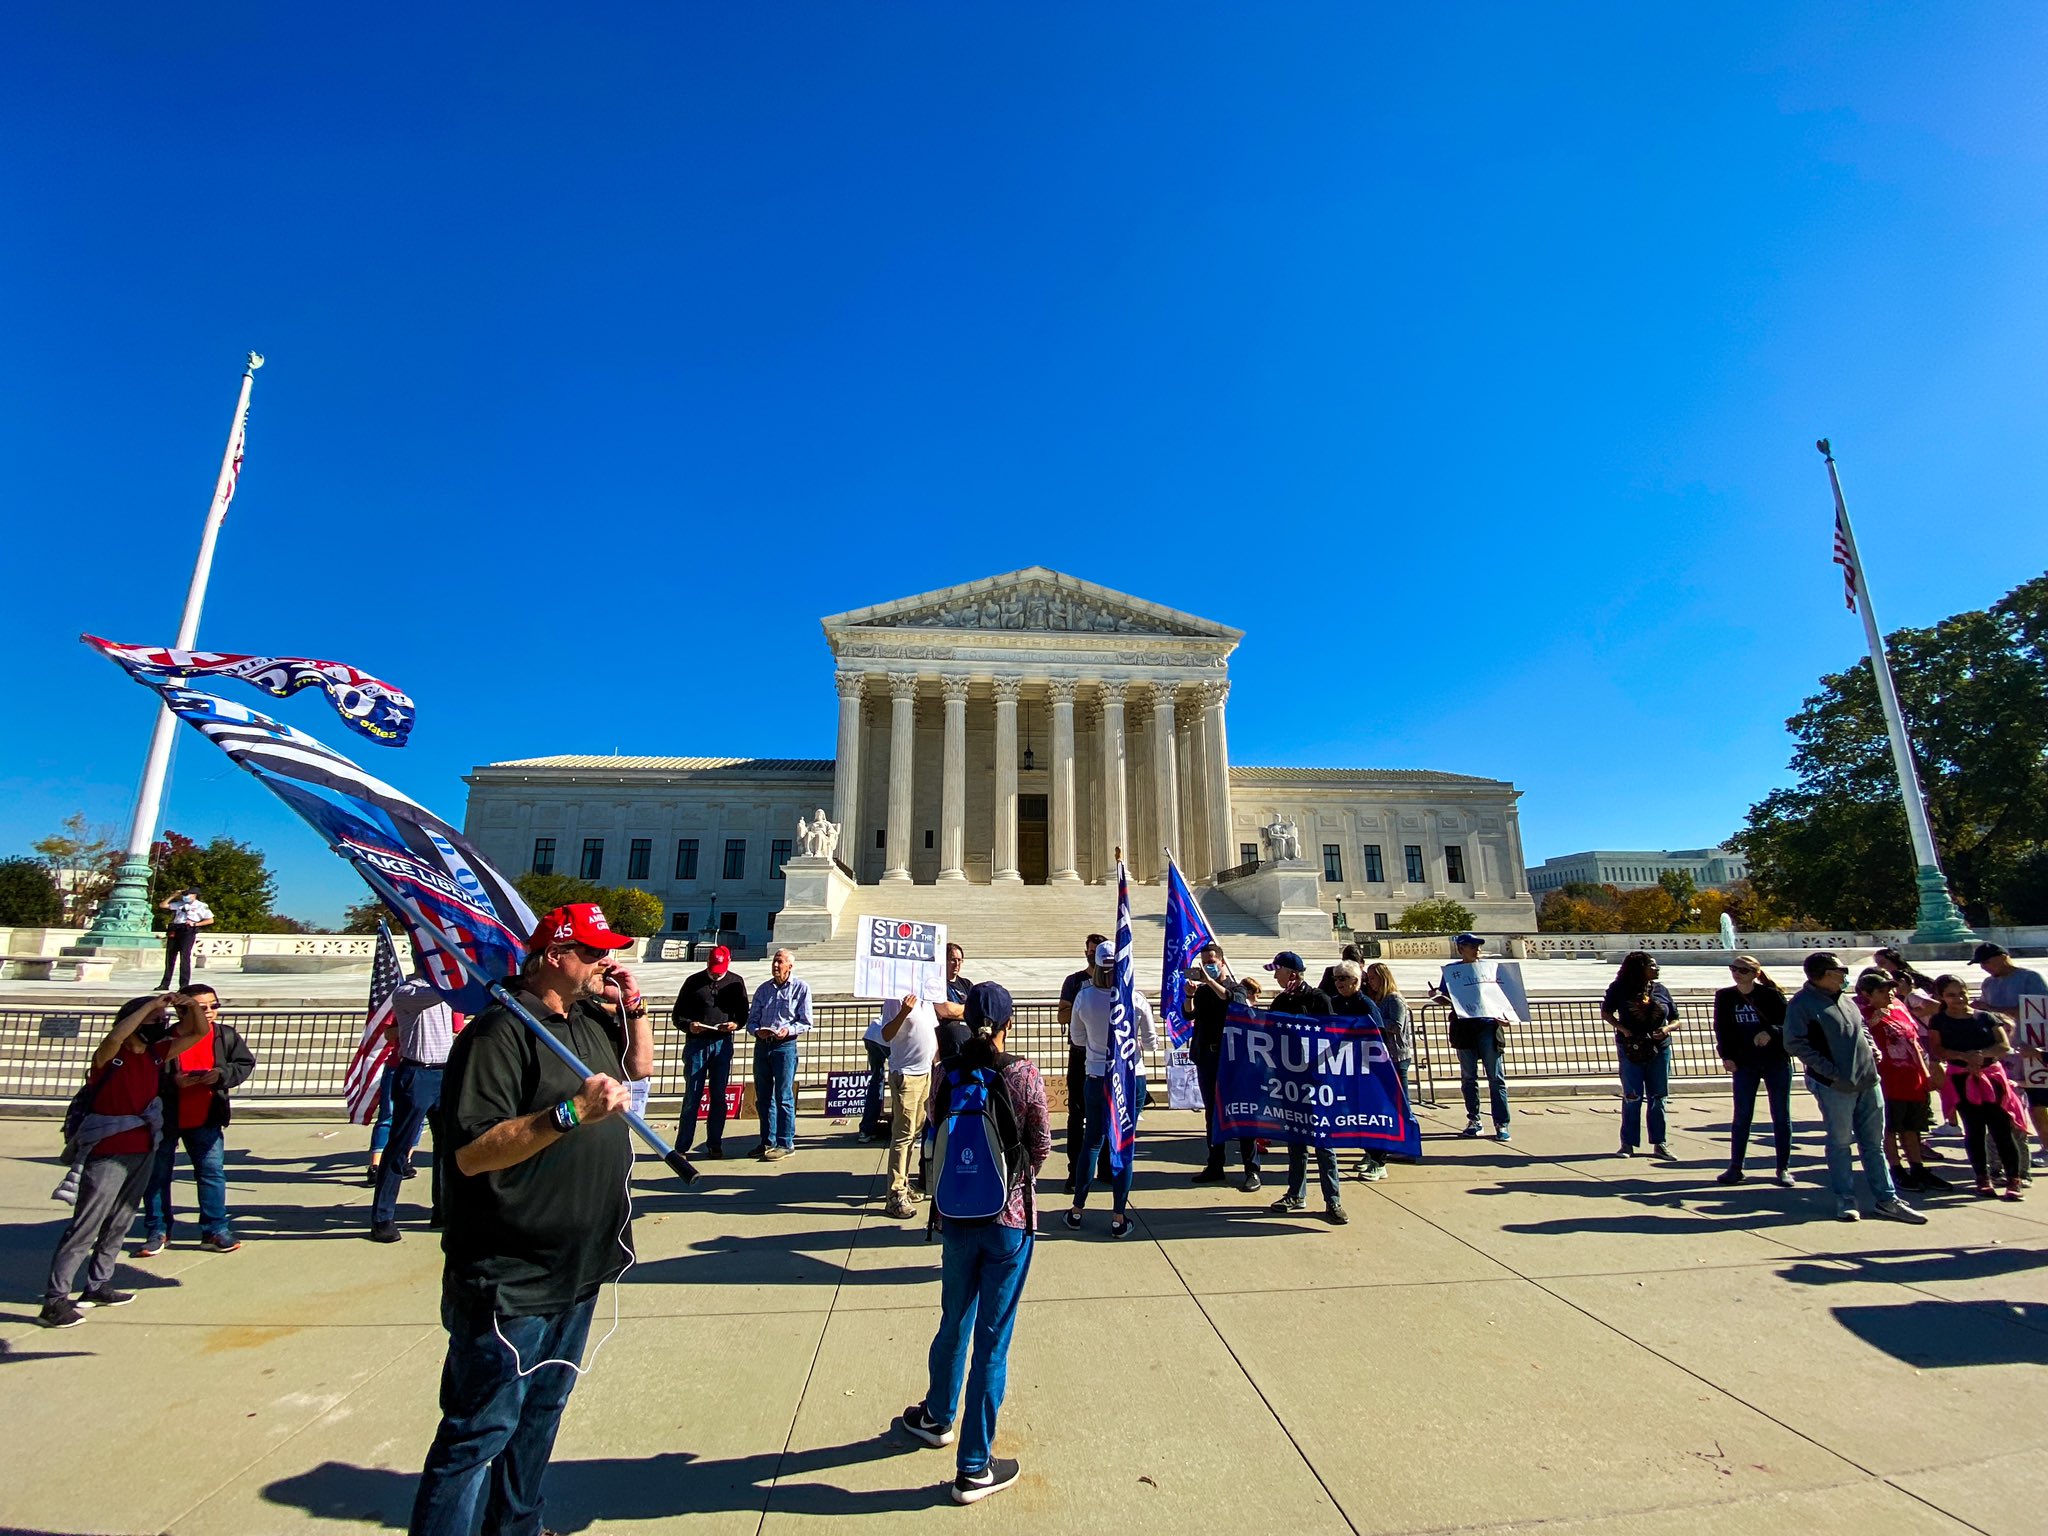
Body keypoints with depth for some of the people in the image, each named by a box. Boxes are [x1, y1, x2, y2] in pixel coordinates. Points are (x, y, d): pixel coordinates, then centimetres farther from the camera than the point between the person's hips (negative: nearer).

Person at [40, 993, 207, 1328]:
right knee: (85, 1227, -4)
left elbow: (199, 1032, 7)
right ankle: (54, 1300, 4)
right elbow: (116, 1036, -36)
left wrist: (190, 1006, -10)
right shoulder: (109, 1057, -13)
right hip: (107, 1154, -7)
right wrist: (153, 1004, -31)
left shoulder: (156, 1053, 5)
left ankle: (98, 1286, 26)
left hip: (143, 1153, 7)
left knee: (119, 1225, 15)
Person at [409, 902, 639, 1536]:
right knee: (479, 1432, 4)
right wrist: (573, 1111, -34)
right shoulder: (499, 1032, -20)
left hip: (576, 1269, 9)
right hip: (512, 1278, -9)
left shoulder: (591, 1022, 7)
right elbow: (471, 1153, -26)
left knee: (542, 1411, 24)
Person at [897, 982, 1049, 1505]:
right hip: (1010, 1218, -3)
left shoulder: (948, 1074, -9)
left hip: (956, 1216, 3)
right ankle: (973, 1468, 23)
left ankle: (937, 1417, 48)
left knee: (953, 1322, 26)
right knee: (993, 1339, 10)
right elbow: (1042, 1148, -7)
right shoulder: (1025, 1076, -17)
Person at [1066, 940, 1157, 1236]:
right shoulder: (1137, 998, -13)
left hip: (1097, 1078, 1)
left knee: (1091, 1142, 16)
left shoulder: (1084, 997, -10)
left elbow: (1078, 1038, 4)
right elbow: (1151, 1043, -5)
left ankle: (1077, 1211, 24)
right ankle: (1119, 1218, 16)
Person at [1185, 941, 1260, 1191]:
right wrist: (1189, 995, -22)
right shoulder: (1201, 990, 11)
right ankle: (1215, 1166, 19)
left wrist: (1211, 981, -27)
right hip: (1206, 1057, 5)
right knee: (1211, 1113, 11)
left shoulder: (1236, 987, 0)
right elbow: (1189, 1013, -3)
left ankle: (1252, 1170, 1)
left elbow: (1236, 1002, -24)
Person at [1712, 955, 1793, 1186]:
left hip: (1777, 1061, -2)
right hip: (1744, 1063, 2)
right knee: (1742, 1117, 3)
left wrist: (1771, 1032, -25)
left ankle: (1783, 1169, 17)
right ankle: (1735, 1168, 8)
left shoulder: (1771, 994, -5)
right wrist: (1726, 1056, -4)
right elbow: (1721, 1028, 5)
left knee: (1781, 1116, 6)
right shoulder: (1725, 996, 3)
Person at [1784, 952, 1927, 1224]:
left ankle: (1886, 1200, 22)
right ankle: (1845, 1200, 14)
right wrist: (1832, 1072, -18)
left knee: (1874, 1143, 13)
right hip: (1835, 1086, -7)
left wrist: (1872, 1048, 8)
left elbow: (1862, 1027, 28)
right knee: (1840, 1144, 4)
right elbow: (1795, 1044, -17)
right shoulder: (1802, 1003, -13)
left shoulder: (1843, 1000, 13)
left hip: (1867, 1081, 7)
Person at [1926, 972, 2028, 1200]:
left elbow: (2005, 1045, -3)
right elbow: (1937, 1050, -2)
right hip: (1962, 1079, 0)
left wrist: (1980, 1053, -18)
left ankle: (2013, 1179, 5)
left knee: (2001, 1127, -3)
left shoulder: (1986, 1017, 4)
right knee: (1974, 1130, 5)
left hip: (1992, 1075, 0)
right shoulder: (1939, 1021, 3)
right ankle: (1982, 1178, 12)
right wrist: (1963, 1056, -17)